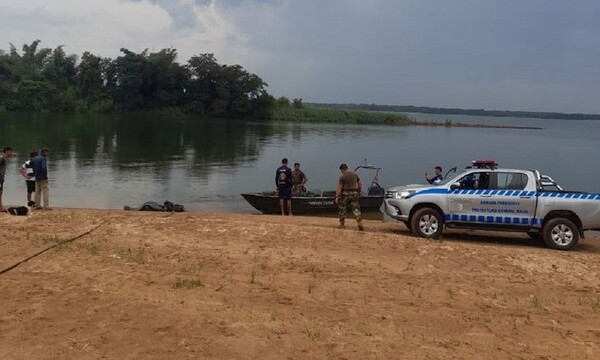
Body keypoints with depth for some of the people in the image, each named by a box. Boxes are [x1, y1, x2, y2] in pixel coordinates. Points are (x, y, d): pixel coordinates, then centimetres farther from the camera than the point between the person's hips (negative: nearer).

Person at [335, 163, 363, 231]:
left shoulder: (342, 176, -8)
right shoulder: (355, 175, 7)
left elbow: (339, 187, -11)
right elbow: (360, 184, 9)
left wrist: (337, 197, -11)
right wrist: (359, 192, 19)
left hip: (345, 194, -4)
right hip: (354, 193, 4)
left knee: (342, 209, 9)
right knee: (356, 208, 3)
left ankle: (341, 224, 14)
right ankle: (360, 222, -13)